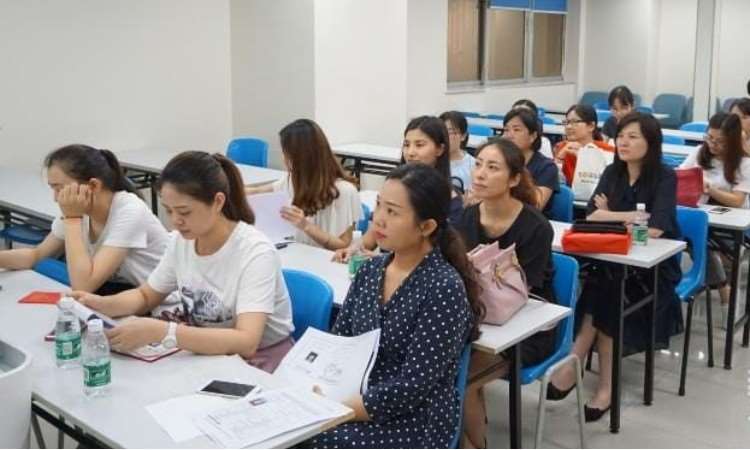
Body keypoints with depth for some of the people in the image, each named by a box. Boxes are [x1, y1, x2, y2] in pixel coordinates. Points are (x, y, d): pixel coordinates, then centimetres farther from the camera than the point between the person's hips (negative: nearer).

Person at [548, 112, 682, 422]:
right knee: (599, 286, -28)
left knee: (602, 289, -30)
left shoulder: (665, 178, -10)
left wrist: (611, 216, -14)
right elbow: (591, 217, -4)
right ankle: (604, 387, -28)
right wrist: (631, 218, -19)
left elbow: (655, 228, -23)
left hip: (654, 268, -4)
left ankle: (574, 368, -20)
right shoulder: (612, 173, 6)